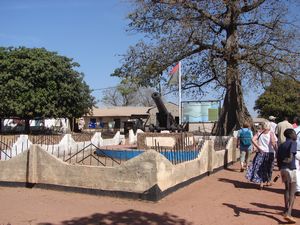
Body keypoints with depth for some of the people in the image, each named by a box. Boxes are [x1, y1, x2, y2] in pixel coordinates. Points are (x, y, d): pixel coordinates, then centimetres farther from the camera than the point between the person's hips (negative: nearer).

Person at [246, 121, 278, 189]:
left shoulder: (259, 133, 3)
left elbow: (253, 140, -10)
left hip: (261, 152, 1)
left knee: (259, 168, 5)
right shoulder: (271, 133, -5)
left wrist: (258, 147, -6)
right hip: (269, 153, -1)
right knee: (268, 168, 15)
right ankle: (268, 181, 29)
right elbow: (273, 143, -16)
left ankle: (261, 182, -6)